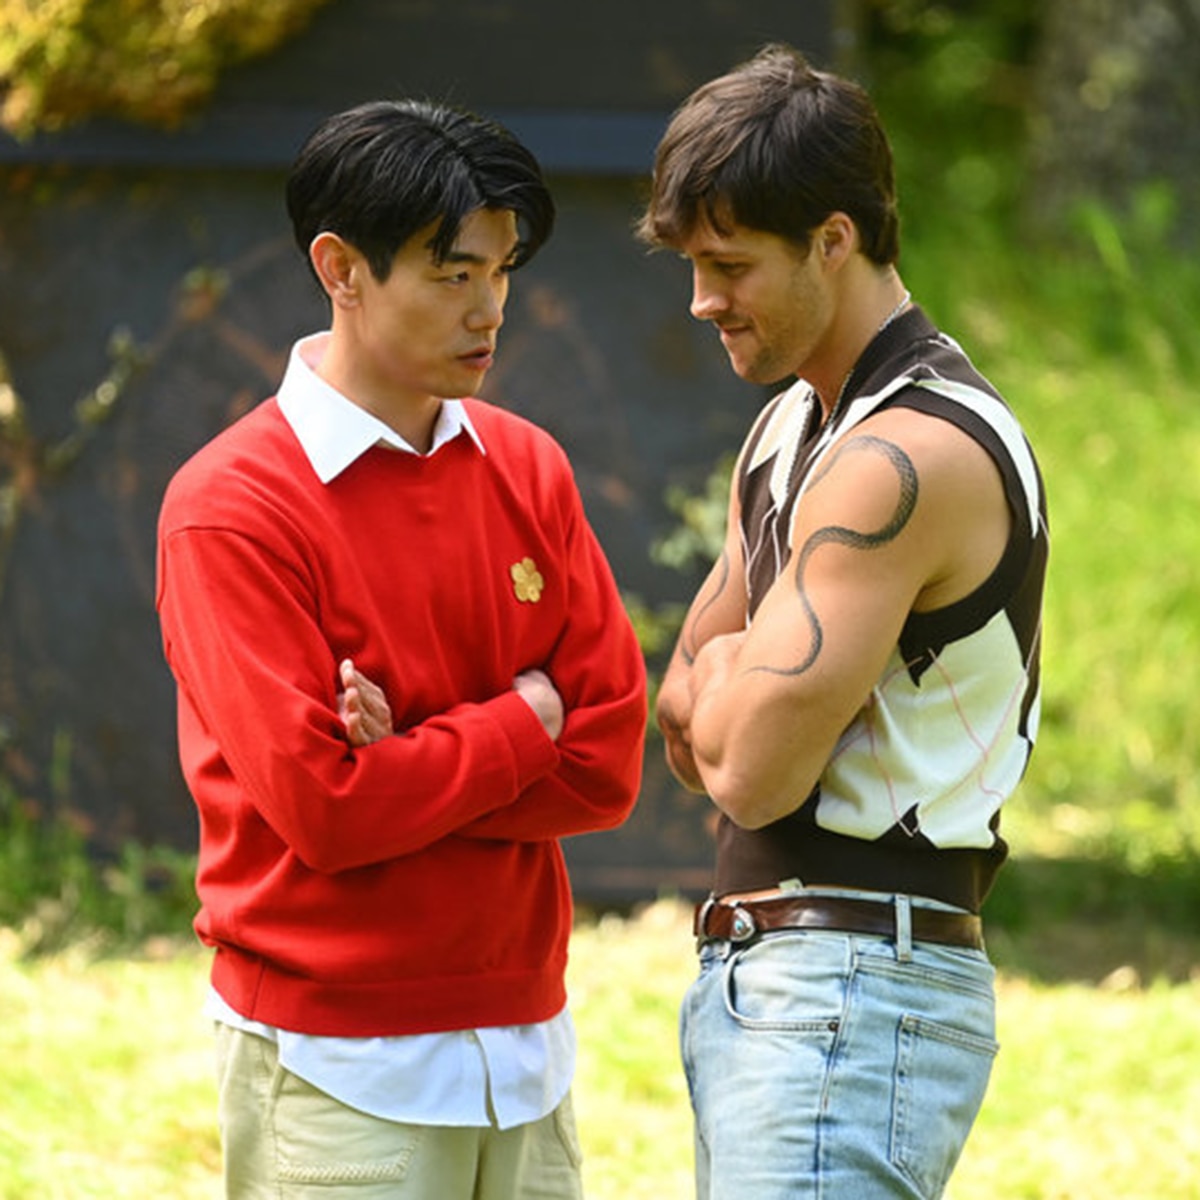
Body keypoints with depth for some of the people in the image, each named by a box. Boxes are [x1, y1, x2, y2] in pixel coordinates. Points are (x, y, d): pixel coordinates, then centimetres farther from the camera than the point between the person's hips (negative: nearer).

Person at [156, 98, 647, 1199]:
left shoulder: (527, 469, 7)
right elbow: (322, 808, -17)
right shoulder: (232, 508, -10)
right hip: (335, 1063, -5)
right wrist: (521, 725, -5)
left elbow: (607, 765, 1)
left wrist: (411, 760, -12)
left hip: (523, 1051, 5)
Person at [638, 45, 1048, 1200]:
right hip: (756, 977, 10)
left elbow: (752, 770, -19)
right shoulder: (794, 424, 15)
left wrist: (726, 680, 3)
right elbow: (688, 721, 18)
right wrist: (739, 687, -4)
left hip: (853, 994, -10)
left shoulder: (911, 455, -17)